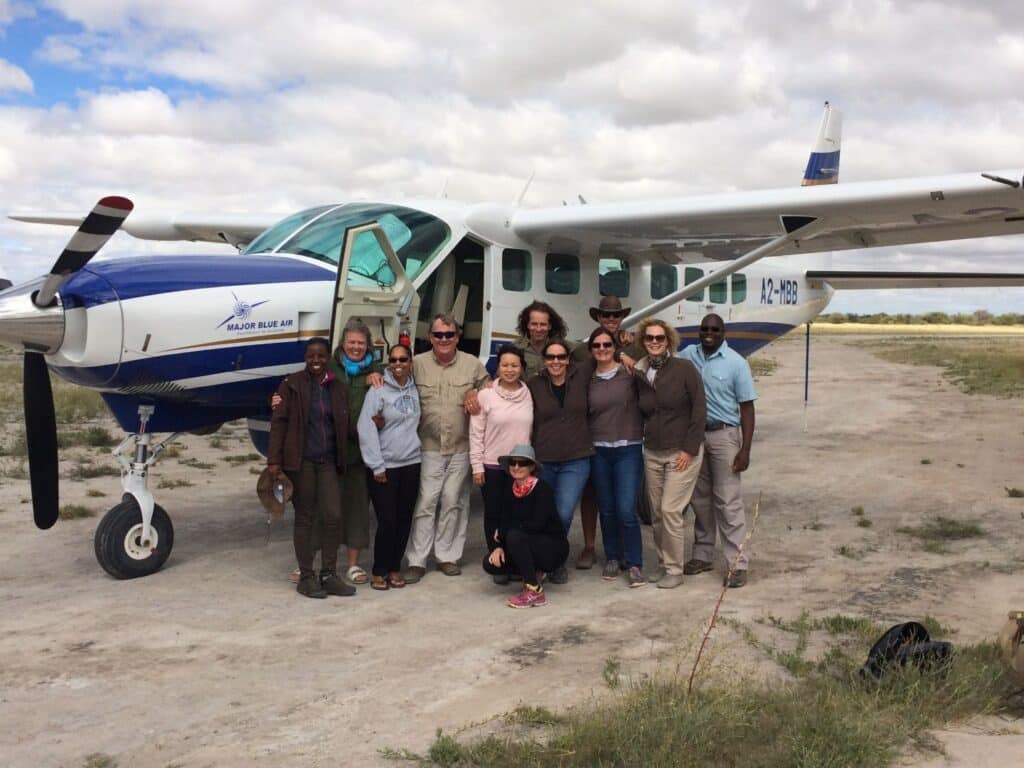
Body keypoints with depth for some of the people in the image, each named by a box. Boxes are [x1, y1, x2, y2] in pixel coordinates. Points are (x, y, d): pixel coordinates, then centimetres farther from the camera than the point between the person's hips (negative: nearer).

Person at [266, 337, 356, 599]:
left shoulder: (337, 388, 11)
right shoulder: (292, 384, -1)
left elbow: (343, 426, 16)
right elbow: (278, 422, -6)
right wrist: (274, 460, -13)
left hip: (328, 461, 4)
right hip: (301, 460, -4)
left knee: (334, 516, 0)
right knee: (304, 518, 3)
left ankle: (328, 575, 12)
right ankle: (306, 577, 13)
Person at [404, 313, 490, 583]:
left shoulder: (473, 365, 5)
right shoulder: (417, 364, 0)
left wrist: (475, 396, -5)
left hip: (461, 449, 2)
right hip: (428, 448, -1)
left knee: (453, 502, 8)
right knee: (425, 503, -2)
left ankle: (447, 556, 21)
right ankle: (417, 561, 6)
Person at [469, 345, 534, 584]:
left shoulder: (529, 395, 2)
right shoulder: (485, 396, -6)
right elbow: (476, 434, -4)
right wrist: (477, 466, -7)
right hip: (493, 466, -2)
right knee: (494, 516, 8)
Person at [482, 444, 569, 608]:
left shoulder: (542, 489, -20)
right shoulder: (508, 489, 0)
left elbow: (537, 524, -28)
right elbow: (505, 521, 1)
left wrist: (502, 533, -17)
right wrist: (499, 546, -17)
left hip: (554, 548, -6)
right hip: (528, 545, 7)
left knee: (515, 536, -32)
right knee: (491, 563, -13)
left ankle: (535, 591, -20)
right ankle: (533, 574, 12)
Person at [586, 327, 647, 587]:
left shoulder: (629, 373, -2)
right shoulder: (588, 380, 7)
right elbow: (583, 414, 13)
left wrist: (637, 366, -13)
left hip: (628, 450, -3)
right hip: (598, 452, 3)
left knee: (626, 511, -9)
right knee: (607, 510, 10)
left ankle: (634, 564, 5)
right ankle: (613, 559, 26)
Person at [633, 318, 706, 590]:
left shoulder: (684, 369, -9)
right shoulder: (638, 374, 5)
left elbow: (699, 410, -10)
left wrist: (690, 449, -13)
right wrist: (646, 440, 7)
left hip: (682, 453, -5)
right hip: (652, 453, 5)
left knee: (670, 510, -9)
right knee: (657, 513, 8)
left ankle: (674, 569, 3)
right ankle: (663, 564, 23)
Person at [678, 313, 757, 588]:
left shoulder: (736, 364, -6)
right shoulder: (689, 355, 6)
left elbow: (747, 407, -6)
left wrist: (745, 449, -13)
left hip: (723, 435, -4)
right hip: (694, 434, 4)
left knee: (728, 501, -4)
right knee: (700, 498, 13)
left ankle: (737, 563, 0)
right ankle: (703, 555, 25)